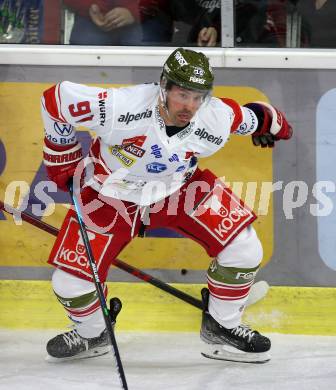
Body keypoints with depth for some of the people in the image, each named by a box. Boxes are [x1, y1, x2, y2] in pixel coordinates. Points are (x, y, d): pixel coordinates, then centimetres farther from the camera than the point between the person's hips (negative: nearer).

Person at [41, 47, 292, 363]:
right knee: (70, 281, -10)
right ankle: (92, 335, 24)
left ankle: (221, 328, 12)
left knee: (244, 250, -12)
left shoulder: (216, 121, -25)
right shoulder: (121, 107, -35)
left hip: (178, 190, 2)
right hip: (112, 194, -2)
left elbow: (246, 116, -1)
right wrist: (63, 159, -11)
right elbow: (56, 100, -22)